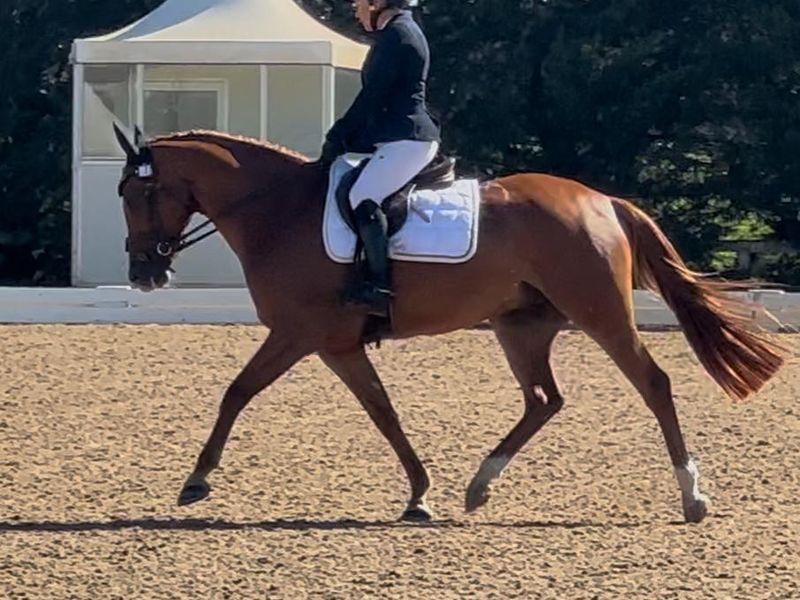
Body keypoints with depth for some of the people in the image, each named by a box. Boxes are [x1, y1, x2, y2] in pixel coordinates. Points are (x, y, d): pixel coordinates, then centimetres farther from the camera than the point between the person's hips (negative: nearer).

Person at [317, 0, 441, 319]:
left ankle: (379, 286, -33)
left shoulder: (396, 33, -11)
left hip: (407, 138, -12)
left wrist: (338, 138, -10)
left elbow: (372, 97, -15)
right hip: (402, 138, 12)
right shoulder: (396, 32, 22)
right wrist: (343, 136, 19)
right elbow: (377, 96, 25)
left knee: (363, 197, -25)